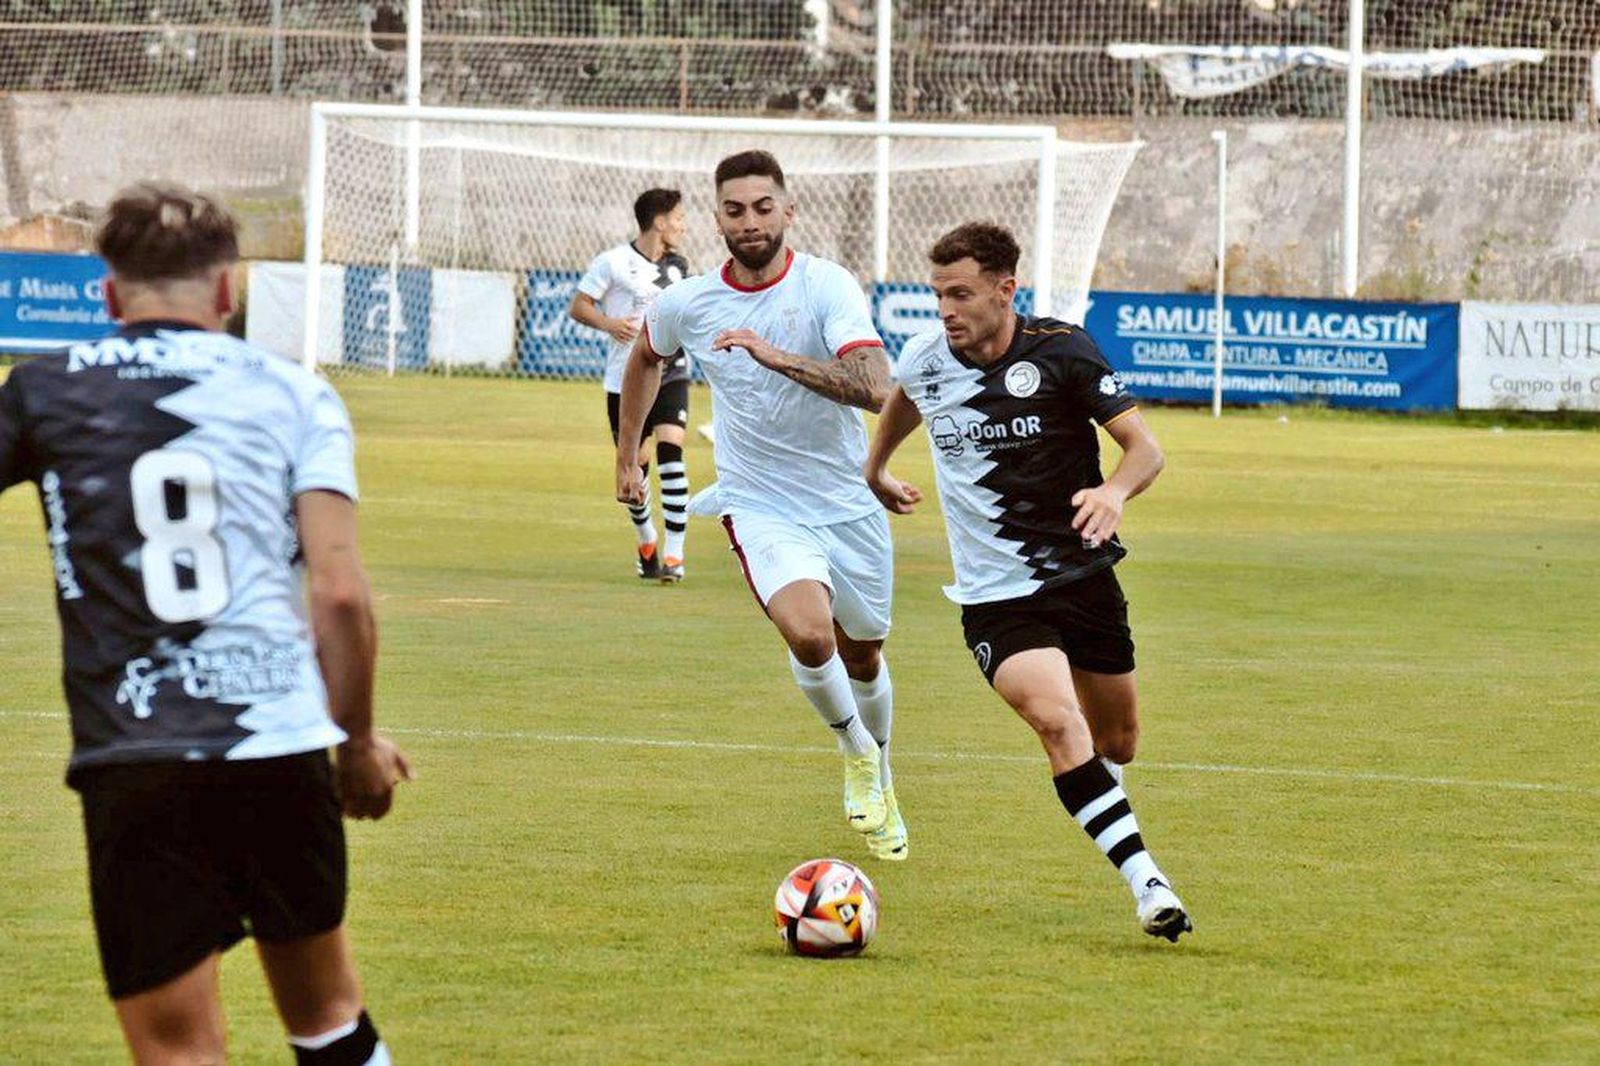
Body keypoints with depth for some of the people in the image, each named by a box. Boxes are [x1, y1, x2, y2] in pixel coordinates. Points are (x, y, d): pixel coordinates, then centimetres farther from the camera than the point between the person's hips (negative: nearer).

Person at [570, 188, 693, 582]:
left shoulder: (678, 266, 11)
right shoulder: (613, 262, -4)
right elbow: (578, 306, -3)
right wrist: (609, 323, -19)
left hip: (670, 374, 2)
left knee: (671, 450, -17)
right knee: (634, 463, 5)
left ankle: (674, 553, -17)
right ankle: (646, 540, 33)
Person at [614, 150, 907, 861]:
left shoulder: (826, 286, -16)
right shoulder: (685, 306, -7)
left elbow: (874, 388, -30)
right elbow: (646, 358, 18)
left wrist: (778, 356, -38)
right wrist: (626, 454, 22)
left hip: (848, 502, 0)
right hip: (760, 506, 0)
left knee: (861, 654, 16)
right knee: (809, 634, -26)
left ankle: (880, 786, 45)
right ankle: (855, 755, 3)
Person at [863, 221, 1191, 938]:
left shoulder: (1061, 351, -10)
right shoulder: (924, 360, -2)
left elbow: (1144, 446, -10)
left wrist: (1115, 491, -31)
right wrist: (874, 471, 38)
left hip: (1084, 574, 1)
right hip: (996, 596, -1)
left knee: (1116, 743, 13)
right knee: (1058, 723, -26)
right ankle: (1147, 883, -29)